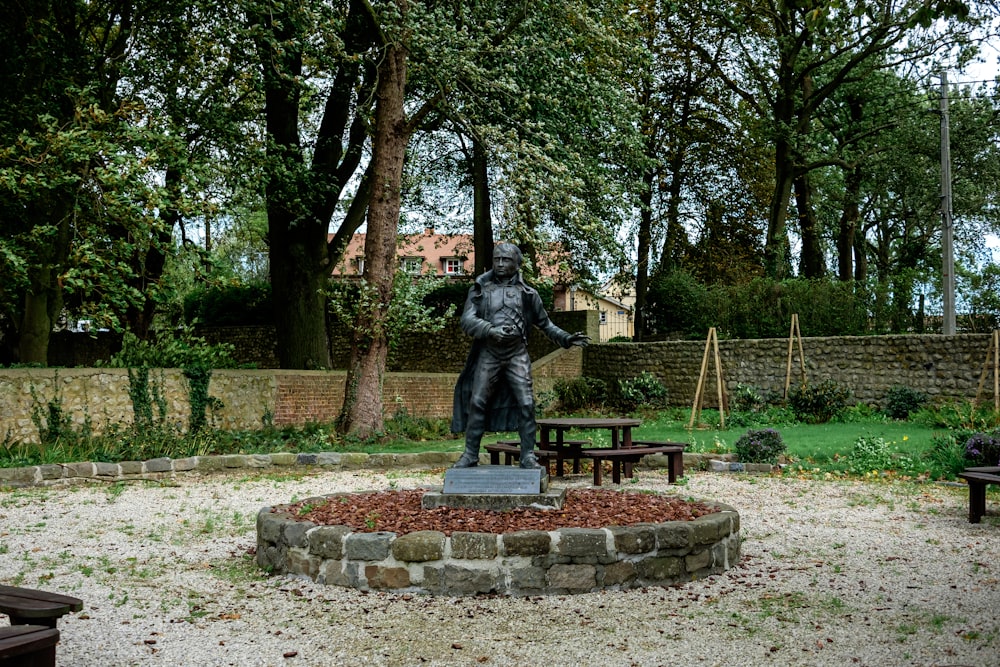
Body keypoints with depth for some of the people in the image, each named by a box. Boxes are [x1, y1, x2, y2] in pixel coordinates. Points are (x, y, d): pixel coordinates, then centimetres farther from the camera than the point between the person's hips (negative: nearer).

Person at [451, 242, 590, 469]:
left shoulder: (526, 293, 11)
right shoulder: (480, 289, 8)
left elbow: (545, 324, 19)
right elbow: (467, 320, -4)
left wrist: (567, 339, 6)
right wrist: (491, 331, -20)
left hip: (517, 356, 0)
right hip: (488, 354, 0)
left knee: (526, 404, -8)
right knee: (477, 403, -3)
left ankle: (528, 456, -1)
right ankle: (470, 455, 6)